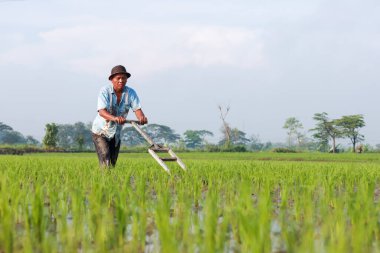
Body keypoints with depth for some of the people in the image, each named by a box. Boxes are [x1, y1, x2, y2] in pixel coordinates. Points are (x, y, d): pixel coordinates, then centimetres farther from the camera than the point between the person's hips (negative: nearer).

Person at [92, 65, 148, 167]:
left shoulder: (131, 93, -8)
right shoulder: (105, 91, -20)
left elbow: (137, 109, -19)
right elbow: (102, 111, -33)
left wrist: (141, 117, -44)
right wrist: (115, 118, -53)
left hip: (116, 133, 5)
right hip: (101, 131, -5)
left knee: (113, 163, 11)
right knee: (105, 161, -22)